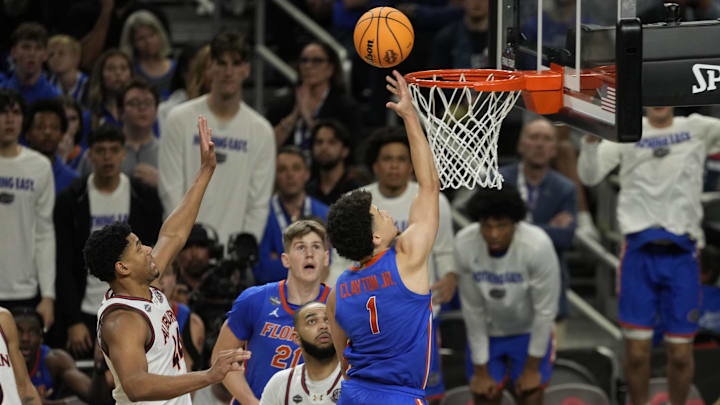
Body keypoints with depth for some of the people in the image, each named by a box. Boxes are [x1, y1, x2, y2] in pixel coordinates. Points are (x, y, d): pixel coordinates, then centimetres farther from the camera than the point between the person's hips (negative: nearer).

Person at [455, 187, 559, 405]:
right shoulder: (464, 245, -25)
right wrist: (480, 370, -8)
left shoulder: (537, 245, -32)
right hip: (486, 333, 2)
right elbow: (472, 309, -14)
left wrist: (532, 367, -12)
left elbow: (545, 309, -20)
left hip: (529, 332, -2)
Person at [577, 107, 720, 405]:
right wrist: (591, 138, -16)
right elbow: (589, 176, 0)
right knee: (637, 351, -1)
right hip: (639, 250, 0)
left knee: (681, 354, 3)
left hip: (681, 254, 0)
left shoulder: (696, 129, 7)